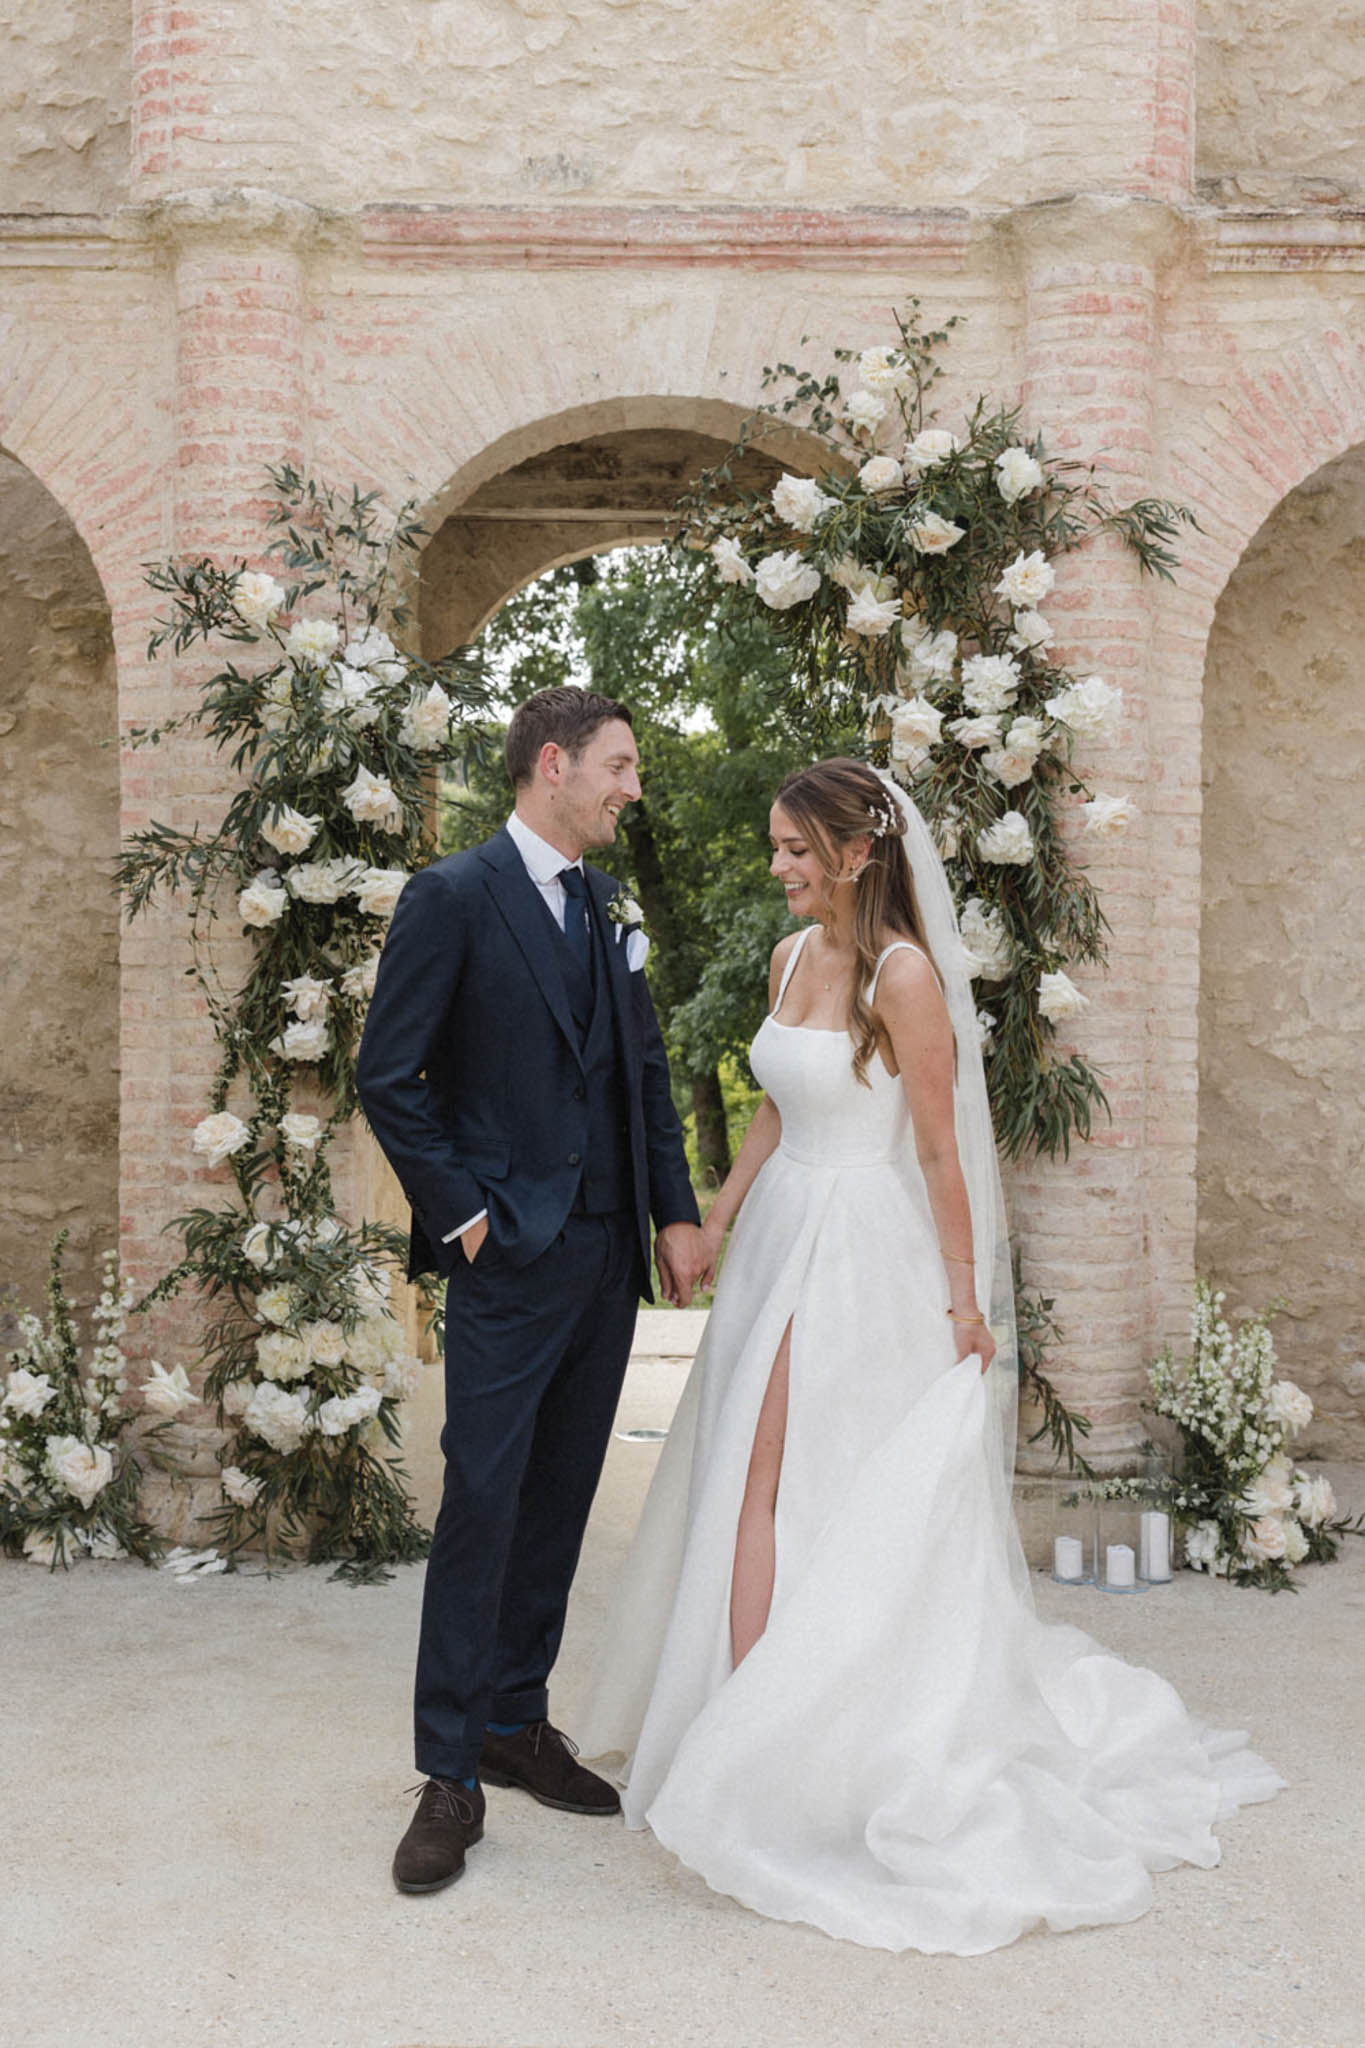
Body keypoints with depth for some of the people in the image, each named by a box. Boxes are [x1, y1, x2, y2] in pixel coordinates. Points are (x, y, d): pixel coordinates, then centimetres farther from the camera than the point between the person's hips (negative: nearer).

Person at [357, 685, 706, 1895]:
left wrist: (676, 1213, 7)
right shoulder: (452, 898, -8)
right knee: (482, 1503, -4)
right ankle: (451, 1776, 8)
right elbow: (387, 1079, -9)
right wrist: (462, 1214, -11)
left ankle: (518, 1721, 27)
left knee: (560, 1500, 13)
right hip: (511, 1257, -6)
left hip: (609, 1252, 7)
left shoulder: (608, 905, 12)